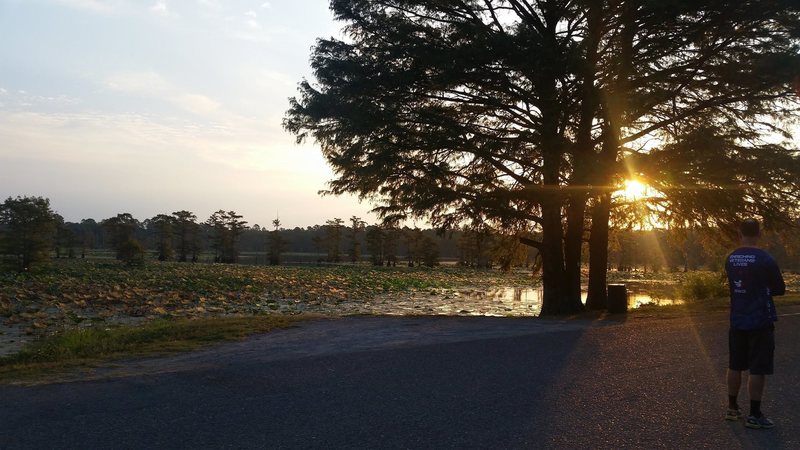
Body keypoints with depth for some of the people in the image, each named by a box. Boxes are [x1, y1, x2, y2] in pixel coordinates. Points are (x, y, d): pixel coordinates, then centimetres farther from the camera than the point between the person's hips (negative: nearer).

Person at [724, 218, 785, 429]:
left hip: (737, 321, 6)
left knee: (735, 366, 14)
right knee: (758, 369, 0)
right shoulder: (765, 259, -14)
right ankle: (754, 415, 4)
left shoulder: (730, 259, 3)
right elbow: (780, 289, -5)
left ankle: (732, 408, 23)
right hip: (760, 322, -6)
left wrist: (757, 290, 11)